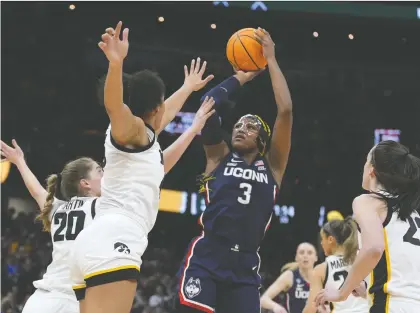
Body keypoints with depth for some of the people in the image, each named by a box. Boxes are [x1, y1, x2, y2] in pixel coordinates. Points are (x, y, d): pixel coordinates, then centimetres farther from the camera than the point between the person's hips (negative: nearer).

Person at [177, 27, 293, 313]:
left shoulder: (272, 166, 14)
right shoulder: (219, 157, 14)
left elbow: (285, 111, 5)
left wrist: (271, 60, 8)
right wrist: (241, 77, 13)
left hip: (245, 266, 2)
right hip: (206, 258, -2)